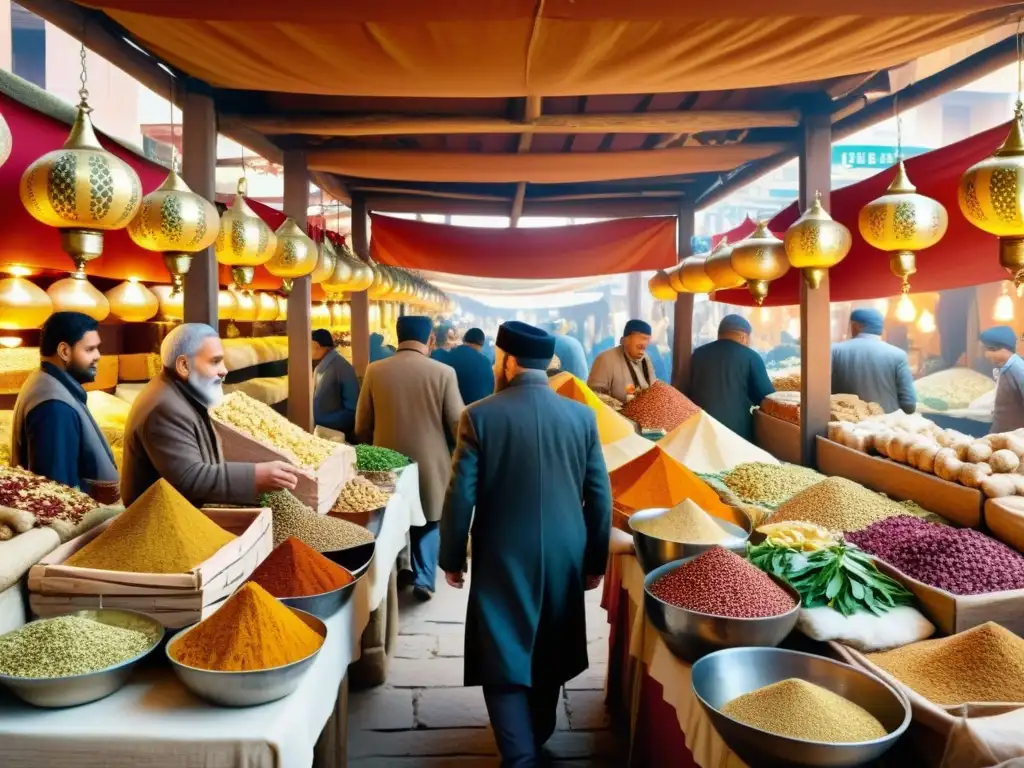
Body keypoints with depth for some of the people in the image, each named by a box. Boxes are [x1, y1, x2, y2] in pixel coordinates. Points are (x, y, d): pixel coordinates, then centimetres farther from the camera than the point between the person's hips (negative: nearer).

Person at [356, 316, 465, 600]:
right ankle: (423, 580, 15)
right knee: (427, 523, 16)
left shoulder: (375, 371, -7)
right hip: (429, 464, -2)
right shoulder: (444, 373, -13)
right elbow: (457, 424, -7)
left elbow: (362, 426, 0)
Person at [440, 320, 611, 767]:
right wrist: (595, 560, 12)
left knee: (504, 661, 5)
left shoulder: (480, 416, -12)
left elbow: (461, 496, -11)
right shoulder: (582, 416, -3)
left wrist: (452, 558, 3)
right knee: (548, 655, 21)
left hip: (503, 559, -4)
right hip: (564, 558, 4)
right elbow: (600, 497, 1)